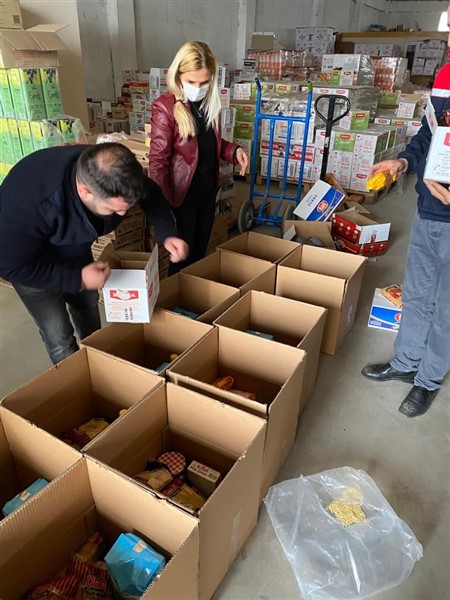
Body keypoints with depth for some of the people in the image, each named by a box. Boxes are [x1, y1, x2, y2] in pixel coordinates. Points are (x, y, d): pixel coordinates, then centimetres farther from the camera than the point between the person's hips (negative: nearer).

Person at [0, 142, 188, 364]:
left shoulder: (112, 174, -28)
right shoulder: (28, 201, -44)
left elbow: (150, 193, -8)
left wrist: (168, 233, -24)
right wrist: (77, 278, -35)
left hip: (75, 250, 5)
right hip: (31, 264, -5)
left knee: (89, 312, 20)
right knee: (59, 338, -4)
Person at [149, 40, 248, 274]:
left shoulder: (211, 103, 2)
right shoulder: (165, 107, -17)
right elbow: (158, 162, -19)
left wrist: (233, 151, -4)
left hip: (208, 189, 6)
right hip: (182, 193, -6)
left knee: (200, 251, 20)